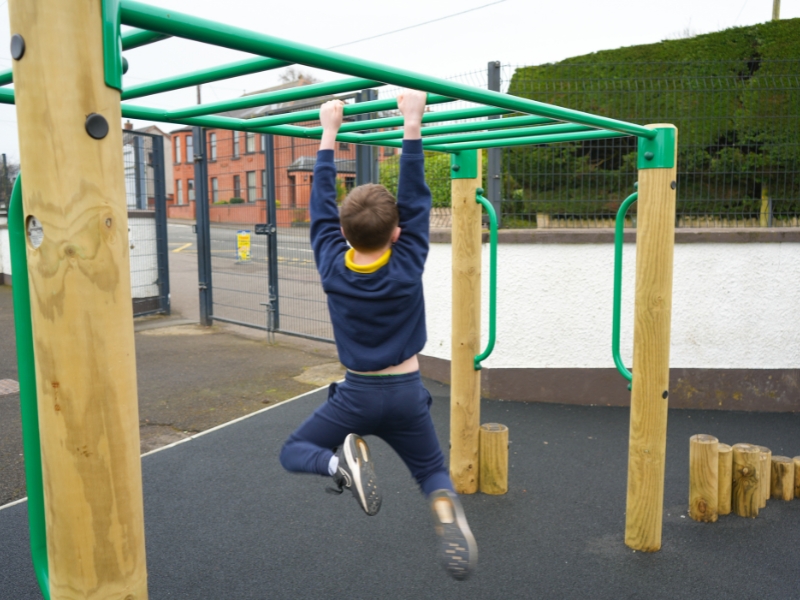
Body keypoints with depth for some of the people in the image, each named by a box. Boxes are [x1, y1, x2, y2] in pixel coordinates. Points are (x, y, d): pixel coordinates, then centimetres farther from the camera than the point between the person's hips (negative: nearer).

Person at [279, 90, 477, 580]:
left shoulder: (332, 266, -9)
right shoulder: (408, 265, -11)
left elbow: (322, 205, 0)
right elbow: (416, 198, -7)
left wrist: (329, 134, 6)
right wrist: (412, 125, -7)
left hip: (357, 394, 0)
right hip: (407, 393, 1)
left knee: (293, 452, 16)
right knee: (433, 470, 19)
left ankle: (341, 461, -18)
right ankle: (446, 508, -18)